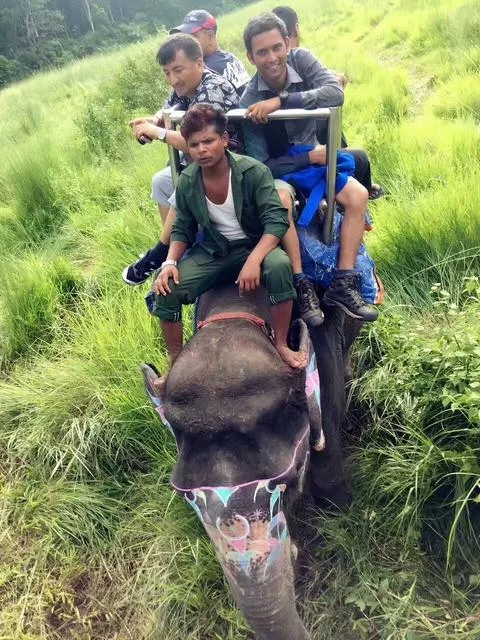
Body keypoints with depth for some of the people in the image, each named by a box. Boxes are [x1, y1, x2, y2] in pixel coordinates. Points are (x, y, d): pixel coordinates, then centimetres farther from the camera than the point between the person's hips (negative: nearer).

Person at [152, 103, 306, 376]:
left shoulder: (254, 171, -20)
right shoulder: (187, 182, -8)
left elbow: (277, 221, -23)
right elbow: (182, 230, 3)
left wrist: (253, 260, -39)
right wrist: (170, 262, -16)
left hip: (255, 246, -3)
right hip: (212, 251, 3)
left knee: (279, 266, -38)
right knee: (166, 289, -19)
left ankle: (281, 344, -18)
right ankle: (176, 363, 2)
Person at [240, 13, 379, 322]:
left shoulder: (301, 59, -13)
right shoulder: (250, 102, -21)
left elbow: (336, 93, -31)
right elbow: (261, 164, -21)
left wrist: (281, 101, -38)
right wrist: (310, 157, -22)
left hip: (315, 155, 4)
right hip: (277, 169, -4)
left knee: (358, 196, -17)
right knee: (280, 200, -36)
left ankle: (343, 285, -15)